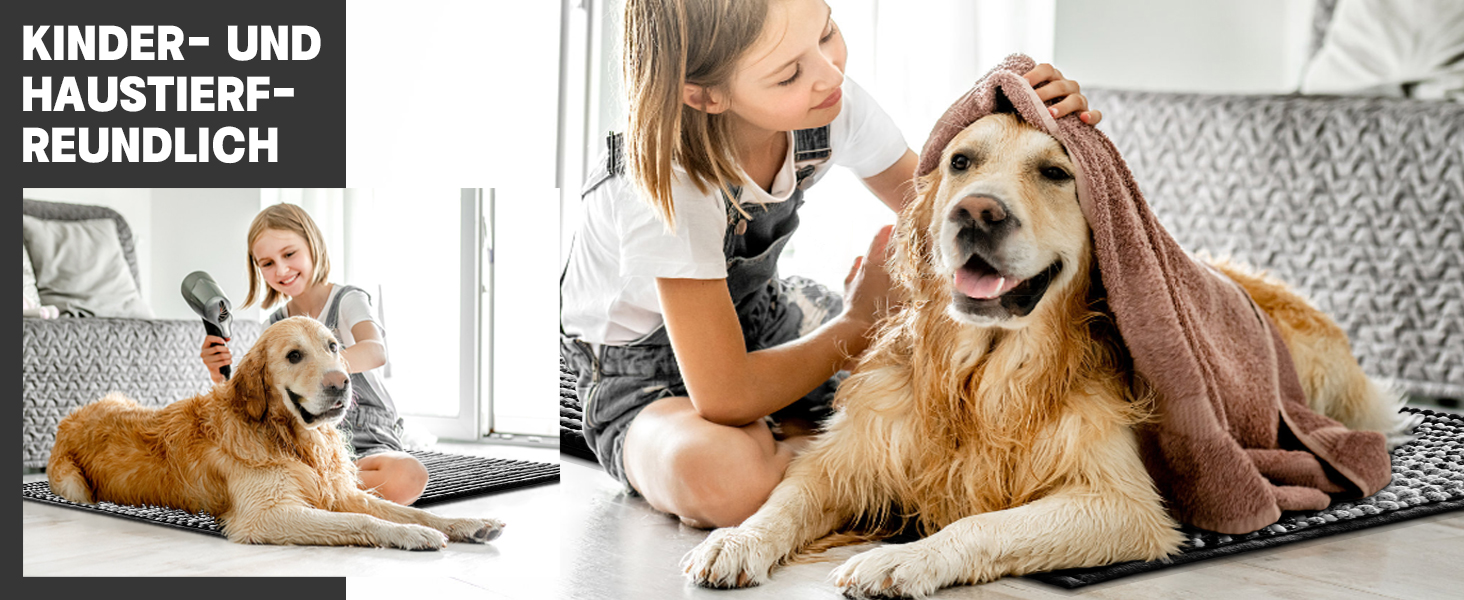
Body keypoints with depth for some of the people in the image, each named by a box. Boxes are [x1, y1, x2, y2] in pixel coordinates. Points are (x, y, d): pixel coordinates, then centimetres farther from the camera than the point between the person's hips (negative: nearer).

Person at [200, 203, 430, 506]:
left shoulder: (347, 301, -4)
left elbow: (376, 352, -27)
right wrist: (220, 375, -10)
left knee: (408, 477, -39)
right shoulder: (276, 325, 12)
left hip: (368, 443, -3)